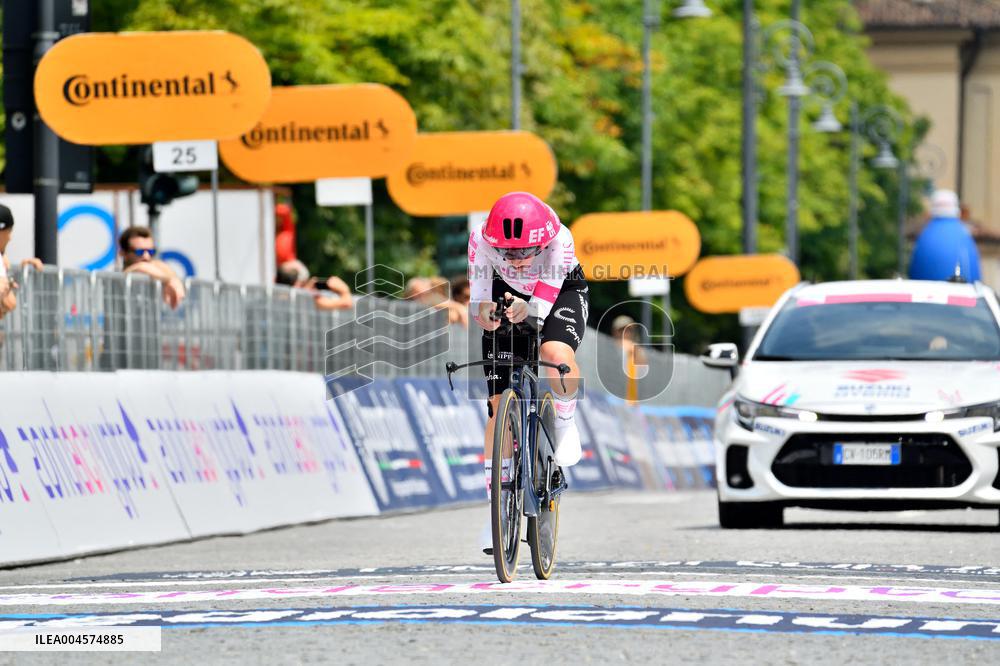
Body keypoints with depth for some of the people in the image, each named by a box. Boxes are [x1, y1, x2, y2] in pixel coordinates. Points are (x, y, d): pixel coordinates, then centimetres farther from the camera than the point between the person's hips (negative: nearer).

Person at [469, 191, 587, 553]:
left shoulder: (559, 239, -37)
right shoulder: (481, 240, -32)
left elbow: (543, 306, -36)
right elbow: (478, 300, -26)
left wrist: (526, 311, -57)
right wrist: (484, 312, -49)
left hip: (561, 292, -2)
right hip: (507, 296, 2)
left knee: (557, 353, -37)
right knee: (500, 404, -6)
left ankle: (566, 422, -4)